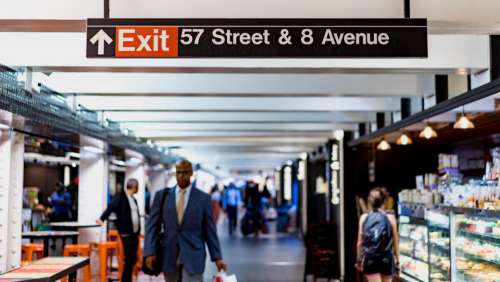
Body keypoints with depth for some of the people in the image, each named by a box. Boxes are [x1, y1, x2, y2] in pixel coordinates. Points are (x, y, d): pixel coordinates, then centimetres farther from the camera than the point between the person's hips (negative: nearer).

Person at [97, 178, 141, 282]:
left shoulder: (134, 199, 16)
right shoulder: (121, 197, -7)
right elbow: (111, 207, -20)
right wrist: (102, 219, -34)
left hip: (135, 233, 8)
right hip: (126, 233, -8)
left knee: (132, 259, 10)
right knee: (129, 259, -7)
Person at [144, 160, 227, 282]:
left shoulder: (203, 198, 1)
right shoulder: (162, 195, 5)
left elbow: (209, 230, 3)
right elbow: (152, 226, 3)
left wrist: (217, 257, 1)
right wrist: (150, 252, -7)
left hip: (193, 256, -2)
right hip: (169, 255, 2)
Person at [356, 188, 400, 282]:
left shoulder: (364, 218, -3)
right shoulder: (390, 218, -5)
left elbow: (360, 242, 0)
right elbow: (395, 241, -2)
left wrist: (359, 259, 12)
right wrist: (397, 260, 7)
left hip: (370, 259, 0)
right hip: (387, 259, 0)